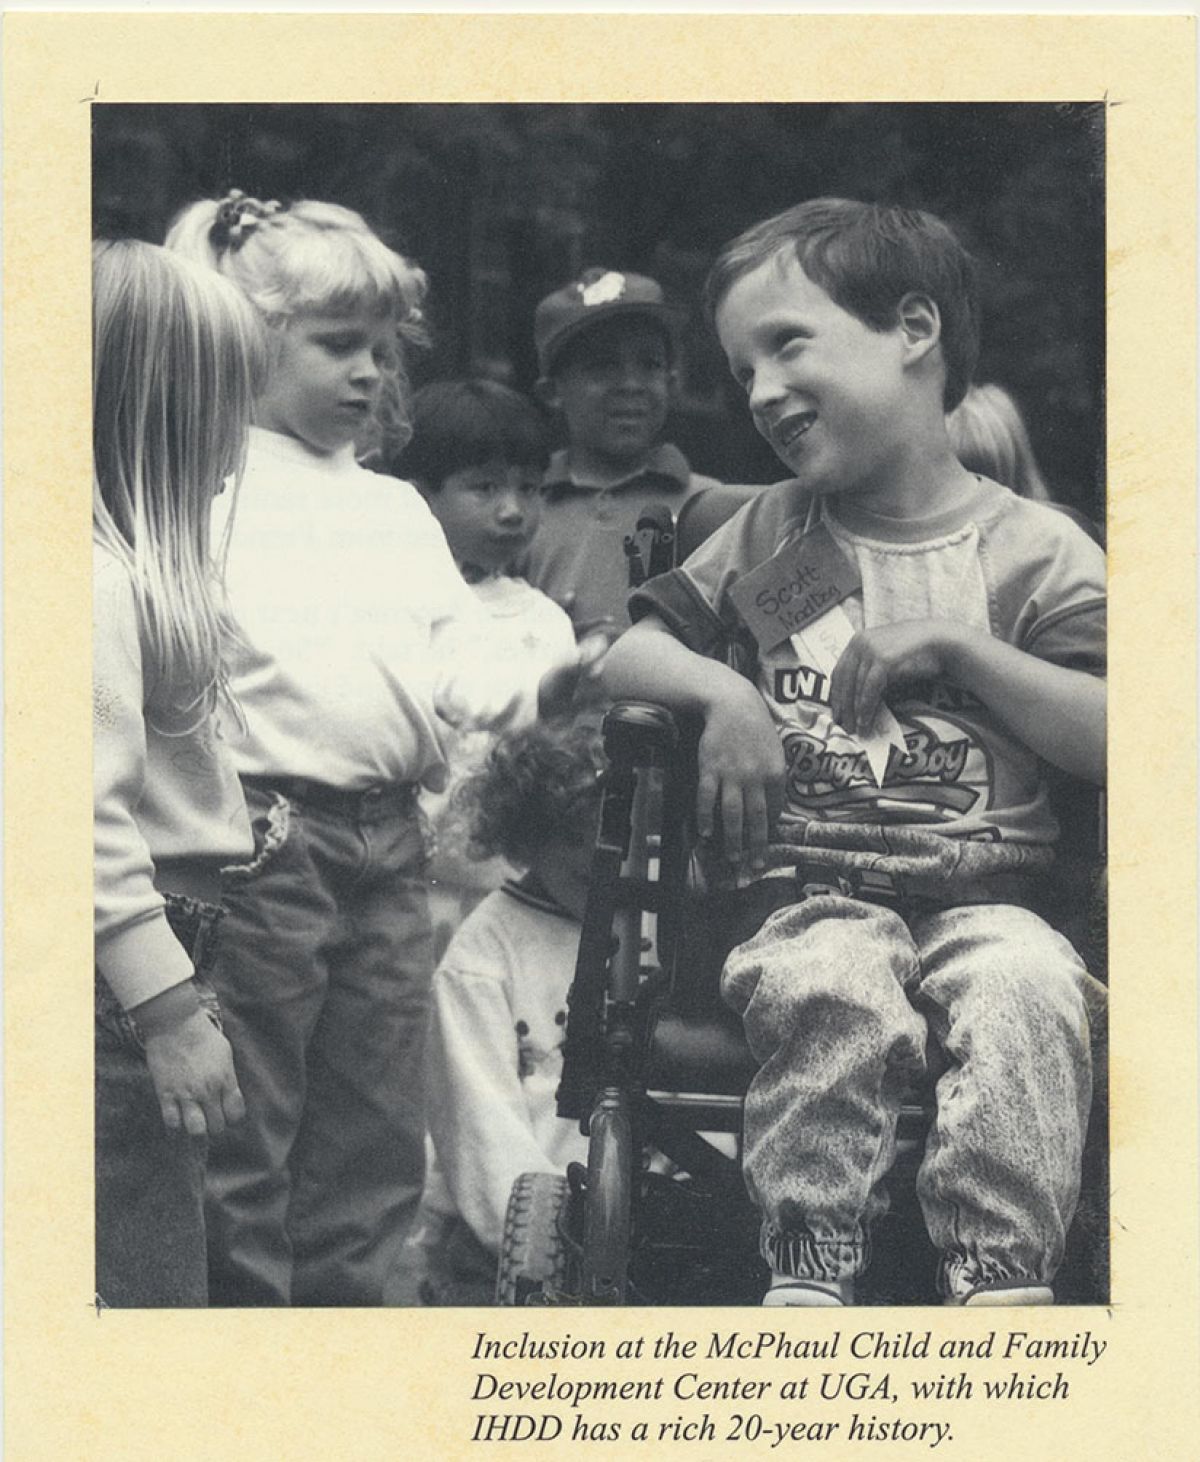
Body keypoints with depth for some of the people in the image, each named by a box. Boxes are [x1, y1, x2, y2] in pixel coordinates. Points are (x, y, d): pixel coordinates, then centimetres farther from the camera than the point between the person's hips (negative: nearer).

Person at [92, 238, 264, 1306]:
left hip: (156, 945, 10)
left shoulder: (140, 563, 11)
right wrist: (170, 1010, -24)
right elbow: (91, 815, -24)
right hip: (124, 970, -10)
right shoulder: (98, 577, -19)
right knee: (147, 1279, -4)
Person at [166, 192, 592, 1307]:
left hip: (388, 838, 7)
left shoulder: (400, 511, 18)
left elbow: (462, 667, 11)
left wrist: (540, 688, -10)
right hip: (268, 836, -6)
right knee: (247, 1138, -1)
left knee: (374, 1140, 12)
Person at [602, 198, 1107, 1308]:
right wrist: (721, 688, -4)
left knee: (1029, 991, -35)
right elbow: (623, 655, 17)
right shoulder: (769, 538, 17)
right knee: (832, 992, -34)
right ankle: (809, 1274, -27)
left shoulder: (1035, 550, 6)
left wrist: (956, 645, -10)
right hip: (814, 895, 1)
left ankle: (1002, 1275, -32)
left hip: (986, 892, -1)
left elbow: (1110, 742, -4)